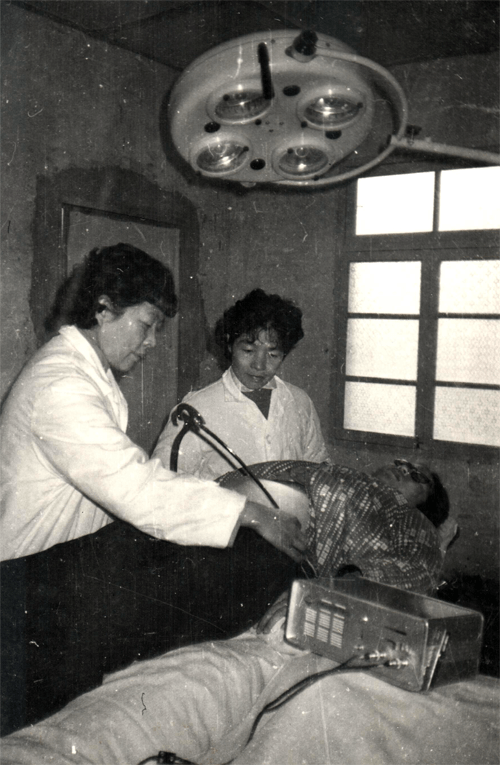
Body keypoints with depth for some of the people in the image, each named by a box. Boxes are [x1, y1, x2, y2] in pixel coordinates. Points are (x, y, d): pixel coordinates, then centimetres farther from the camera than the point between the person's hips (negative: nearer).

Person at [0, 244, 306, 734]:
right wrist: (253, 514, -30)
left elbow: (121, 473, 11)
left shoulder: (91, 371, 9)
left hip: (75, 545, 9)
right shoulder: (59, 384, -24)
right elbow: (133, 486, -32)